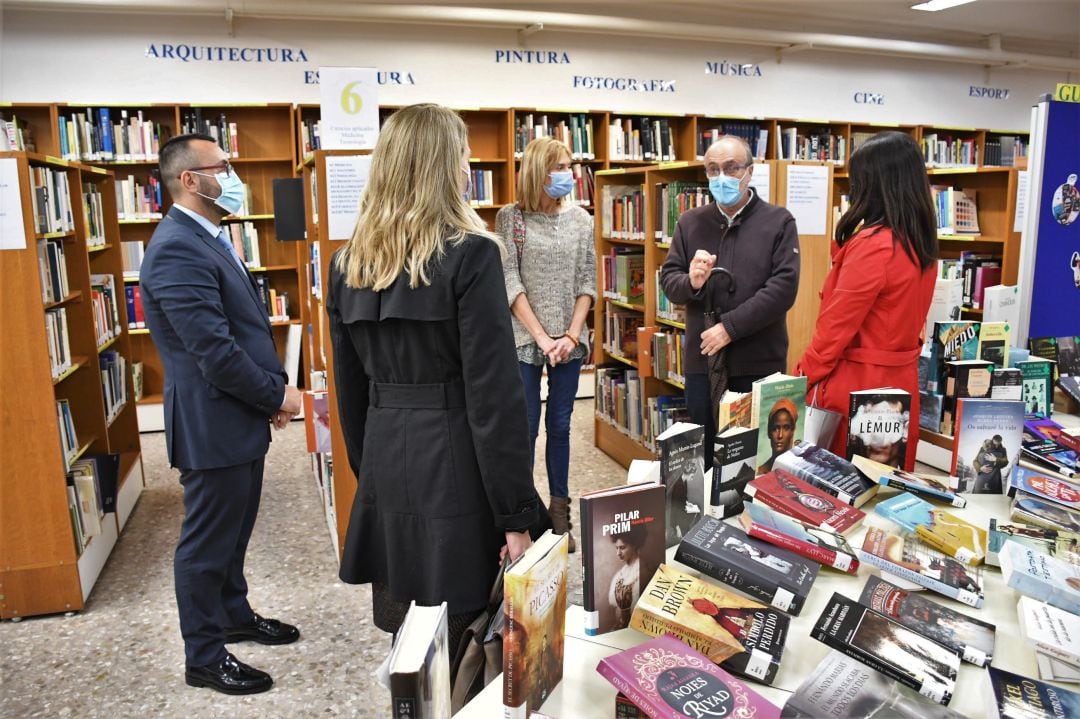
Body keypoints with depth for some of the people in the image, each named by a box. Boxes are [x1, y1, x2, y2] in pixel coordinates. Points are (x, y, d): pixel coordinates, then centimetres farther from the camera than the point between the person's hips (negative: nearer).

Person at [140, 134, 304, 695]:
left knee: (234, 530, 24)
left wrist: (272, 392, 6)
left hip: (240, 418, 10)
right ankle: (204, 658, 23)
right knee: (208, 542, 6)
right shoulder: (177, 249, -22)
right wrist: (277, 395, -14)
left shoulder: (207, 239, 12)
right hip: (212, 424, -10)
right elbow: (214, 350, -26)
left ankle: (235, 614, 43)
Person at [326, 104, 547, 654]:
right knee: (461, 647, 9)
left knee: (406, 643, 21)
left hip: (384, 465, 6)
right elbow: (494, 392, -16)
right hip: (453, 468, -6)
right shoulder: (471, 255, -13)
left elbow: (350, 386, 12)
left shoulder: (348, 262, 6)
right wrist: (516, 514, -11)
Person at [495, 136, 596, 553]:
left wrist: (571, 335, -7)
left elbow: (587, 283, 4)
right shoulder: (511, 217, -4)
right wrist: (541, 337, -13)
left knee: (560, 427, 11)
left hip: (570, 341, 3)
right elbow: (510, 283, -8)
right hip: (524, 341, -3)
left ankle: (560, 512, 22)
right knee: (525, 430, 3)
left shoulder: (580, 218, 5)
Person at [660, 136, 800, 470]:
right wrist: (691, 282, -16)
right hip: (701, 361, 3)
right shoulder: (690, 223, 9)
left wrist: (730, 326, -17)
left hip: (759, 364, -3)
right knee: (704, 454, 13)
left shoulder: (779, 222, -1)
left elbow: (784, 287, -11)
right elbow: (668, 278, 8)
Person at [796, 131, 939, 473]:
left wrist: (802, 380, -6)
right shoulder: (921, 244, 6)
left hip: (860, 386, -8)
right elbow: (904, 319, 13)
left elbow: (836, 327, -16)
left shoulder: (871, 245, -20)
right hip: (899, 382, 8)